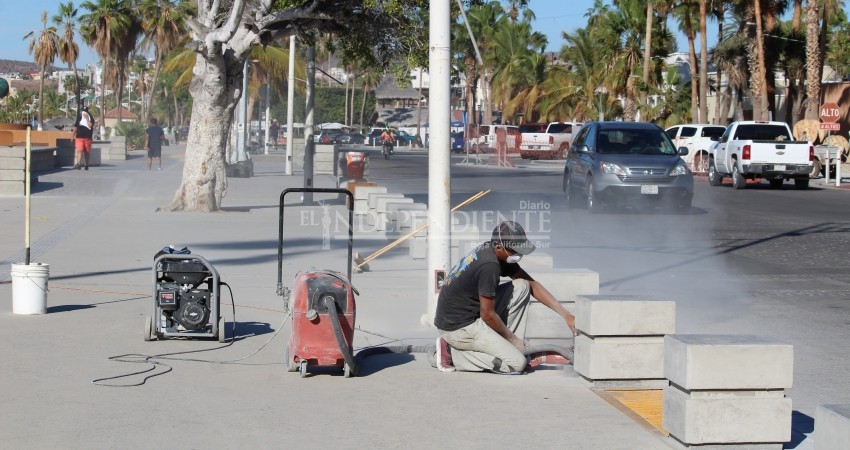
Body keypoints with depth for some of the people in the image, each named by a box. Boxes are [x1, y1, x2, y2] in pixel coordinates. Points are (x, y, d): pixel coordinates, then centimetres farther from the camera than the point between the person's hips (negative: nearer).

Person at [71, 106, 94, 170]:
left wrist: (87, 118, -16)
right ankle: (78, 163, -19)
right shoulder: (79, 119, 13)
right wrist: (72, 136, 12)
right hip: (79, 137, 1)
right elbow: (75, 128, 16)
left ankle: (86, 164, 13)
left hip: (87, 138, -1)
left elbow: (90, 125, -16)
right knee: (80, 150, -12)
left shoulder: (90, 119, 4)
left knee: (87, 152, 4)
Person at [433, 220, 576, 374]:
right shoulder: (489, 265, -26)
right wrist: (512, 338, -3)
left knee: (522, 286, 6)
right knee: (517, 364, -15)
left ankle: (508, 348, 6)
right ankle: (453, 352, -7)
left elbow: (532, 285, 8)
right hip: (457, 326, -10)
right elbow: (488, 315, -19)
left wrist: (565, 314, 3)